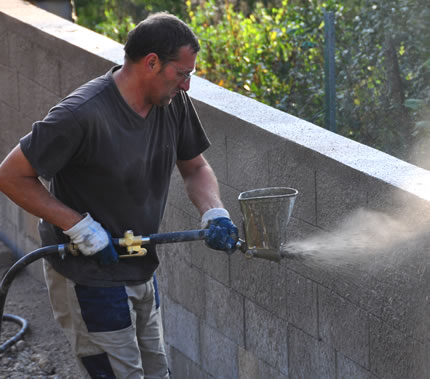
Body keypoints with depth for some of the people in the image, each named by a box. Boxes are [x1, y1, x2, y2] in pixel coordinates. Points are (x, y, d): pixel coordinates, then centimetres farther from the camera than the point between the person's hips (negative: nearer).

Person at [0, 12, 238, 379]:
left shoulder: (174, 102, -4)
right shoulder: (83, 114, -27)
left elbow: (195, 167, 11)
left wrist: (214, 213, -10)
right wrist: (80, 226, -23)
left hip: (140, 271, 8)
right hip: (88, 276, -8)